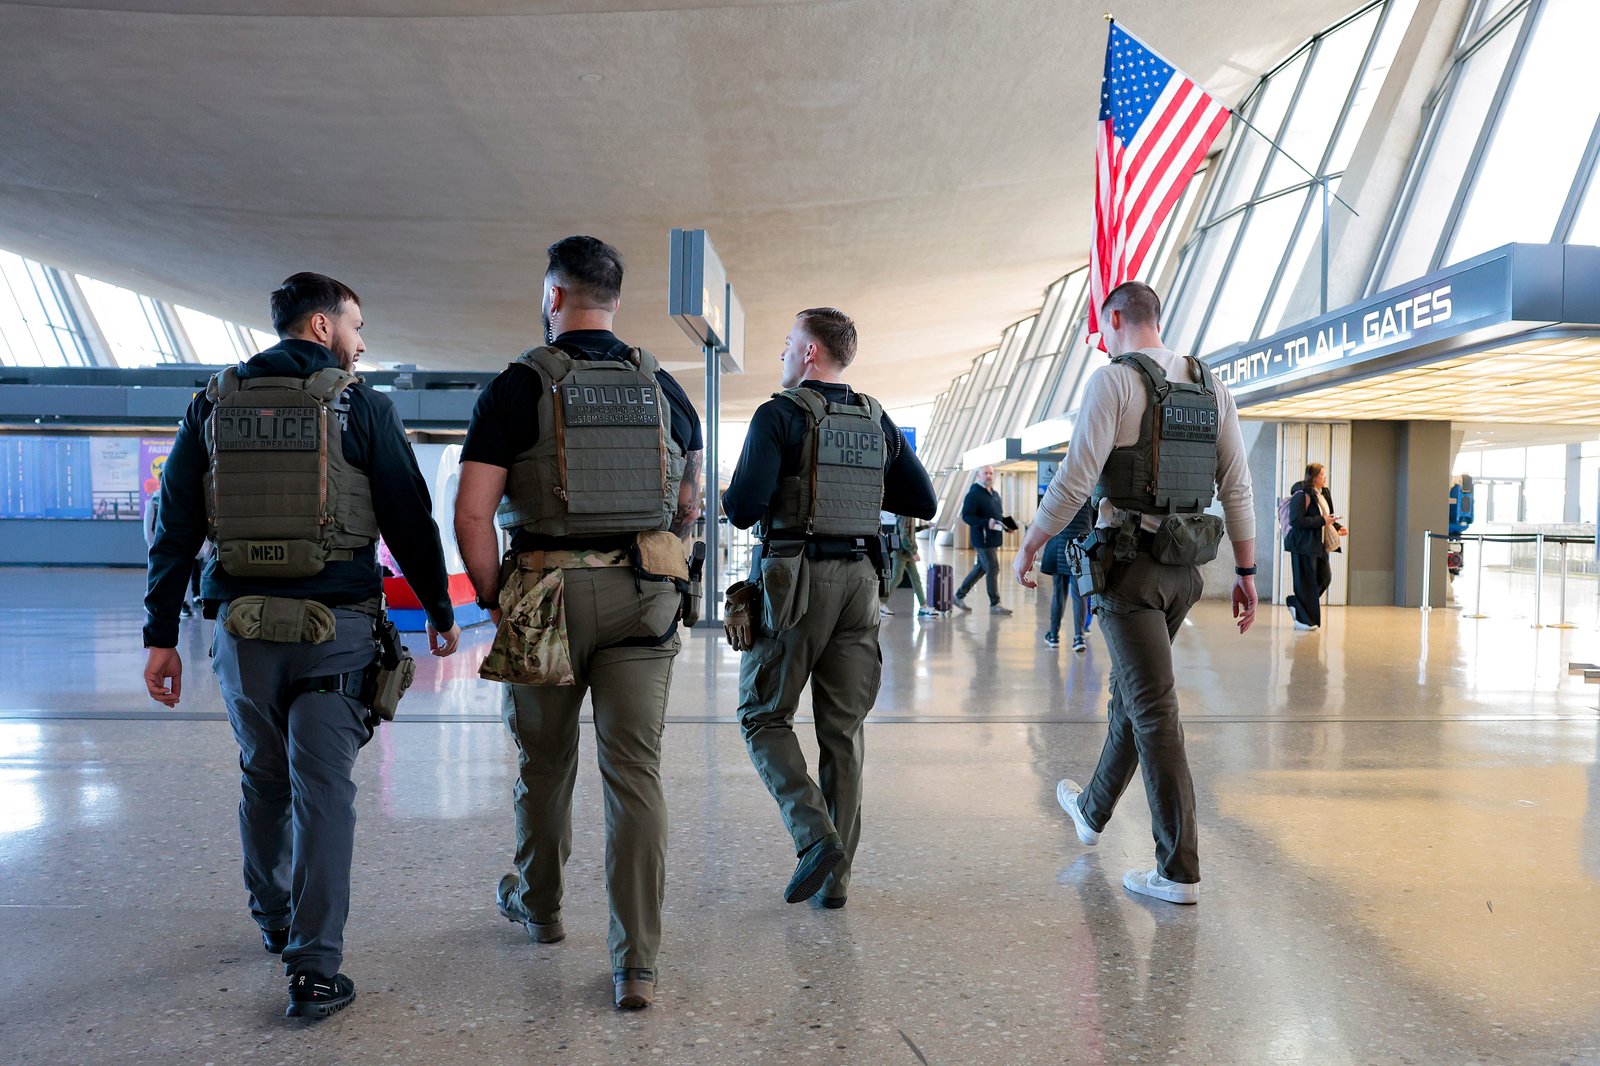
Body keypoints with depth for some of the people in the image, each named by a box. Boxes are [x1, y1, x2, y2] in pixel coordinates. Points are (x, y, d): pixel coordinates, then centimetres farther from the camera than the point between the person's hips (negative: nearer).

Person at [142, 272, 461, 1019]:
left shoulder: (213, 405, 7)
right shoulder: (360, 406, -3)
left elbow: (174, 529, 5)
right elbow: (410, 520, -3)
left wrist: (161, 634, 9)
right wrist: (439, 612, 8)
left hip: (243, 624, 4)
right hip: (335, 627, -3)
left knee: (263, 780, 20)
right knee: (322, 789, 1)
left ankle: (274, 921, 37)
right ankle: (314, 970, 2)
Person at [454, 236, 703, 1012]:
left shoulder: (518, 387, -5)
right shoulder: (663, 388, 7)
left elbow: (473, 512, -11)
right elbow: (689, 506, 16)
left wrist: (493, 598, 1)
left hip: (547, 595, -2)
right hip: (645, 597, 2)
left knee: (544, 762, 17)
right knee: (635, 772, 3)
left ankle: (538, 907, 40)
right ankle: (637, 961, 3)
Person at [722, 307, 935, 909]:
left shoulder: (780, 414, -8)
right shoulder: (878, 421, 9)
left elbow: (744, 508, -17)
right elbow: (923, 503, 11)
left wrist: (736, 502, 6)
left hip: (795, 580, -5)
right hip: (859, 579, 5)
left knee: (764, 717, 9)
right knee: (843, 730, 10)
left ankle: (816, 836, -8)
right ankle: (835, 877, 15)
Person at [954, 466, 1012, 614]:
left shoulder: (995, 494, 17)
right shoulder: (974, 494, -11)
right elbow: (966, 515, -17)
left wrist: (1007, 524, 5)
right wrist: (986, 523, -28)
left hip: (993, 539, 9)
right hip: (982, 539, -9)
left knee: (981, 568, 14)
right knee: (993, 569, -7)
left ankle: (959, 596, 26)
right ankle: (994, 605, 2)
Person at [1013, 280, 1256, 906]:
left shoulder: (1113, 380, -10)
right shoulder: (1211, 388, 10)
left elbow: (1075, 478, -16)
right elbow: (1237, 485, 7)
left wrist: (1030, 544, -4)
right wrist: (1246, 570, 11)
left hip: (1128, 561, -7)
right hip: (1184, 567, 7)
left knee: (1154, 710, -5)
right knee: (1130, 690, 21)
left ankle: (1179, 871, 0)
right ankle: (1093, 810, 41)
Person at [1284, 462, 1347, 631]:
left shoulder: (1323, 494, 13)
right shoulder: (1302, 495, -14)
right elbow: (1296, 520, -22)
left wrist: (1338, 527, 6)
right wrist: (1322, 521, -21)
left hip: (1319, 545, 9)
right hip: (1304, 545, -9)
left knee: (1325, 577, 8)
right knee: (1307, 582, -3)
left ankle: (1295, 603, 26)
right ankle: (1303, 620, 7)